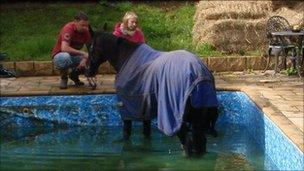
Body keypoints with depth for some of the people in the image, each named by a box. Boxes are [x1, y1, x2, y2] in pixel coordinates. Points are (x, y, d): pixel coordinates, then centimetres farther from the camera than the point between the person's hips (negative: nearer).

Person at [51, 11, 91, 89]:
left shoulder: (85, 30, -7)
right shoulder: (68, 28, -25)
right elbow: (64, 48, -38)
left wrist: (84, 59, -25)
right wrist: (82, 53, -38)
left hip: (74, 56, 5)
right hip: (60, 56, -5)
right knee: (66, 57, -41)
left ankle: (74, 74, 9)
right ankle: (63, 77, -9)